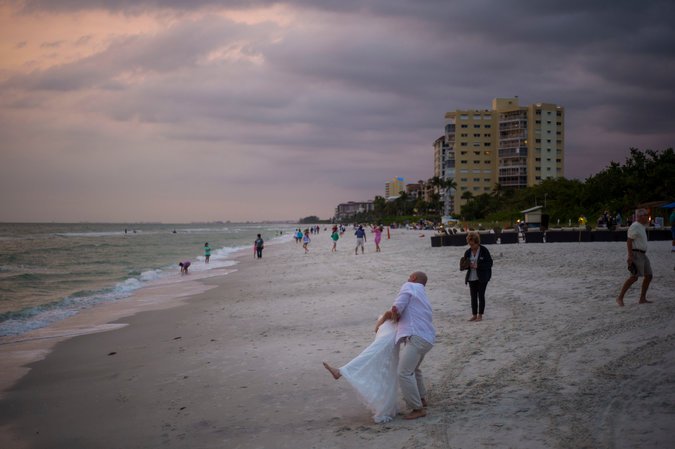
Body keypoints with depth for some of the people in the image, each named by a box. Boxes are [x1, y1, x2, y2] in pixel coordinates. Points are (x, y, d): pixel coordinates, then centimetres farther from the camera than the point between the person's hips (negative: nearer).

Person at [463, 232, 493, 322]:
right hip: (472, 278, 5)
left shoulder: (484, 251, -10)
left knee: (481, 296, 0)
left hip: (482, 277, -5)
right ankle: (474, 315, 15)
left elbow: (490, 263, -12)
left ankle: (480, 315, 8)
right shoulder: (468, 252, 4)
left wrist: (478, 266, -22)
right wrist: (467, 265, -12)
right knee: (473, 296, 7)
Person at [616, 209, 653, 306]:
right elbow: (629, 241, -19)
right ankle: (620, 298, -15)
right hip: (635, 254, -10)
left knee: (649, 276, 7)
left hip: (642, 255, 10)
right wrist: (630, 256, -25)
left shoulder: (642, 227, 17)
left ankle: (642, 299, 12)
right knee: (634, 277, -17)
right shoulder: (635, 226, -14)